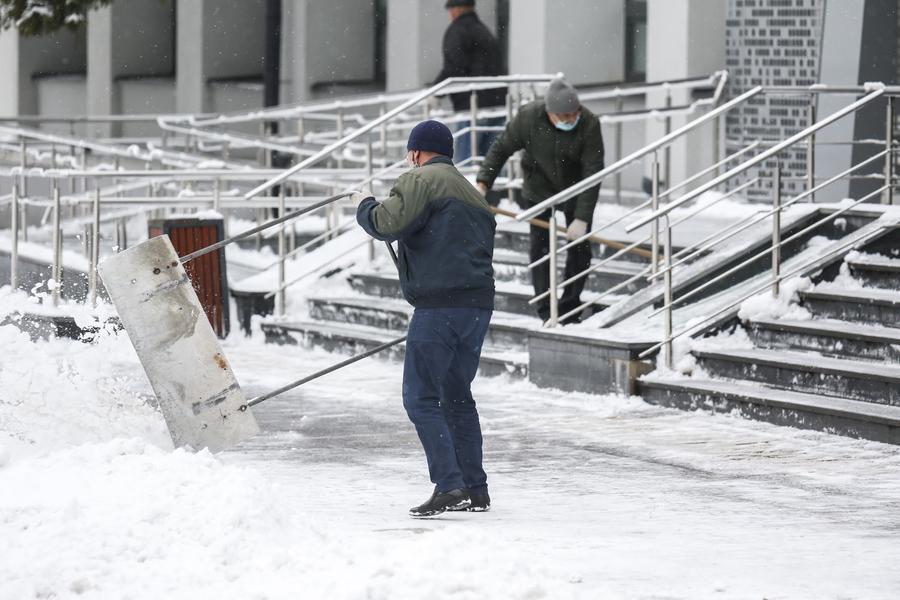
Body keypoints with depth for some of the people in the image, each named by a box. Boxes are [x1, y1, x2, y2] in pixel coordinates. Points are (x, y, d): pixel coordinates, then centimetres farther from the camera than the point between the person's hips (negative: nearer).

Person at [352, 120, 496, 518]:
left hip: (440, 304, -9)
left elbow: (388, 224, -14)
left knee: (421, 398, -6)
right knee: (457, 397, 17)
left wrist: (364, 206, 6)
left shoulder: (420, 180, -2)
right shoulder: (473, 196, 25)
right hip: (479, 304, 9)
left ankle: (448, 486, -17)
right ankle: (475, 489, 17)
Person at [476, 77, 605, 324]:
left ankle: (569, 308, 11)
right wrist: (482, 184, -23)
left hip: (575, 188, 0)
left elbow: (592, 173, -28)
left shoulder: (589, 124, -29)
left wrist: (581, 218, -31)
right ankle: (546, 311, -3)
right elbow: (500, 149, -12)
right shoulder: (528, 118, -26)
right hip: (539, 187, 0)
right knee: (540, 246, -5)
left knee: (580, 248, -1)